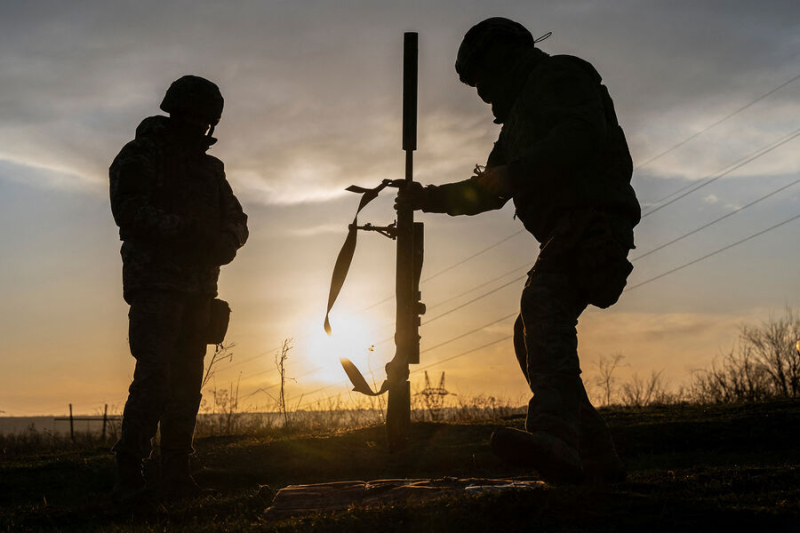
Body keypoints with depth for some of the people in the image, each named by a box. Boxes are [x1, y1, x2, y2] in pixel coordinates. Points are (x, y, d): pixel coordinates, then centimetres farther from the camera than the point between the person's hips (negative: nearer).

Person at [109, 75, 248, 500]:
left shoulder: (209, 168, 19)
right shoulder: (139, 157, 1)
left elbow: (237, 220, 19)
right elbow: (130, 211, -13)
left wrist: (225, 241, -4)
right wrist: (183, 229, -23)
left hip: (199, 290, 6)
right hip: (155, 285, -6)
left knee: (187, 382, 4)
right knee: (154, 375, -15)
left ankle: (176, 476, 8)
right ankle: (129, 473, -12)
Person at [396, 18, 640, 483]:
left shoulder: (559, 74, 5)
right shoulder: (519, 119, 32)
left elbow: (582, 136, -15)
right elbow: (487, 194, 35)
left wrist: (514, 172, -20)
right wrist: (432, 198, 22)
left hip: (591, 215, -10)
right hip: (565, 232, 10)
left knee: (543, 306, -31)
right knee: (533, 339, 9)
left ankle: (555, 438, -51)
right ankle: (599, 459, 10)